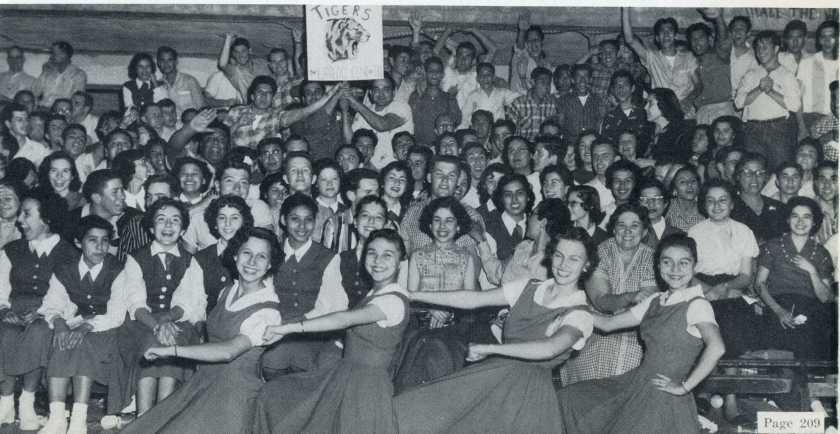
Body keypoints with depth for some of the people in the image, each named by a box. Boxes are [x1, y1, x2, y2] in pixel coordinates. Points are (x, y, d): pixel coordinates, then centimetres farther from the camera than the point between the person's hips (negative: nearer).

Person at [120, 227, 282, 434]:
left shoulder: (267, 311, -16)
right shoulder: (228, 291, 7)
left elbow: (229, 351, -28)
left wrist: (172, 350, -25)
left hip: (233, 392, -7)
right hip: (201, 381, 7)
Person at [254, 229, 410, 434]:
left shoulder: (395, 300, -19)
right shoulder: (374, 294, 11)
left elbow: (345, 320, -29)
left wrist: (289, 328, -32)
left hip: (366, 385, -9)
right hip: (344, 376, 9)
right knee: (272, 393, 7)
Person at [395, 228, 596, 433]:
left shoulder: (580, 314, -6)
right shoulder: (529, 288, 10)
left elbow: (551, 348, -25)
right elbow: (473, 299, 8)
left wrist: (490, 348, -25)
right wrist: (412, 296, 6)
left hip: (527, 386, -4)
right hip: (493, 370, 5)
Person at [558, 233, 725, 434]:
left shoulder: (697, 305, -13)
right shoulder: (655, 301, 10)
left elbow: (716, 348, -30)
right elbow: (608, 324, 13)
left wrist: (684, 387, -23)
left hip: (664, 395, -7)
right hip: (637, 383, 7)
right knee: (569, 399, 7)